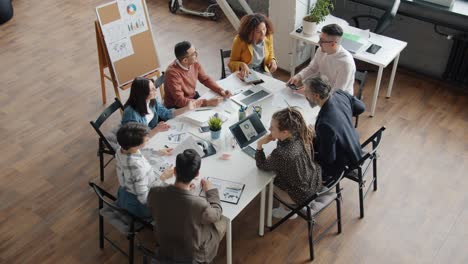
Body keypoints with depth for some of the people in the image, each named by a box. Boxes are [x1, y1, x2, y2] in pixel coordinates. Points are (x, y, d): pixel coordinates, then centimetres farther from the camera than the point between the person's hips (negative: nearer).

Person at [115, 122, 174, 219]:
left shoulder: (120, 150, -15)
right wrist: (163, 178, -26)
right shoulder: (138, 168, -40)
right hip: (139, 206, -7)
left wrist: (159, 152, 6)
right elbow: (144, 199, -32)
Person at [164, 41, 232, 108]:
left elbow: (206, 79, 6)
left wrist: (220, 90, -11)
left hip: (193, 97, 6)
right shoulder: (172, 73, -31)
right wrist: (207, 102, -36)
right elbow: (180, 101, -33)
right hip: (176, 108, -6)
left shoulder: (194, 63, -11)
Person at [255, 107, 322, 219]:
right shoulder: (302, 135, -21)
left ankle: (288, 210, 33)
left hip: (301, 195, -6)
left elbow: (262, 165, -18)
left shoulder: (281, 155, -39)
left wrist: (259, 145, -21)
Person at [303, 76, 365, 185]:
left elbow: (327, 159, -26)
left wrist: (311, 139, -12)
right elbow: (361, 107, 4)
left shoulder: (325, 124, -40)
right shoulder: (341, 94, -18)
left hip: (341, 163, -7)